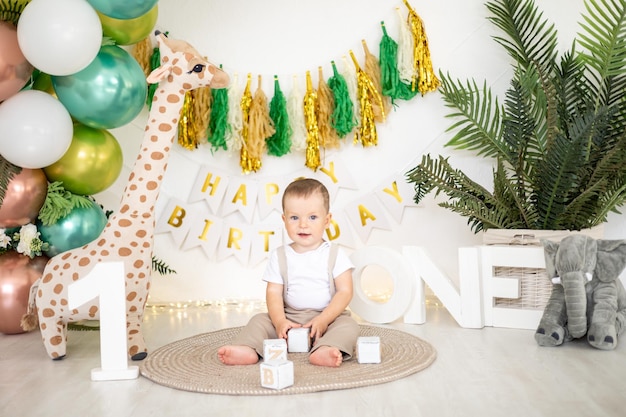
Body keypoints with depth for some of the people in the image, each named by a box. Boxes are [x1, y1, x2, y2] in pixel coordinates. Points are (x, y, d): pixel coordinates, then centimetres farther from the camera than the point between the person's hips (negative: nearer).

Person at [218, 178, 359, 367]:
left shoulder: (335, 255, -3)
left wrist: (323, 320, -19)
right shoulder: (279, 256, 3)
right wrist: (279, 321, -19)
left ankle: (323, 351, -52)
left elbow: (345, 291, -7)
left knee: (348, 325, -29)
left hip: (329, 317, -2)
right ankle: (247, 350, -35)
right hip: (289, 318, 3)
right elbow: (273, 292, -2)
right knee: (259, 320, -13)